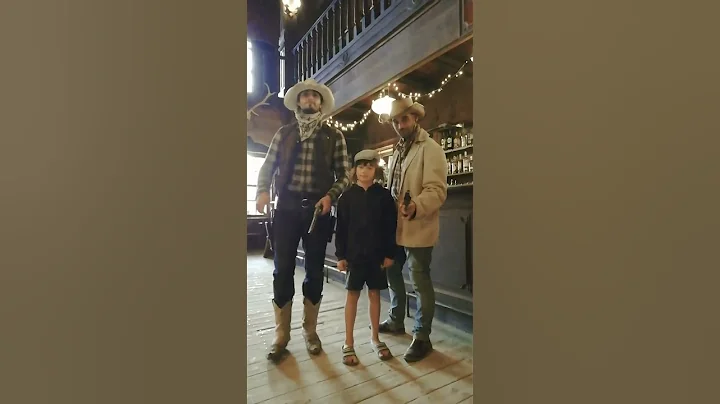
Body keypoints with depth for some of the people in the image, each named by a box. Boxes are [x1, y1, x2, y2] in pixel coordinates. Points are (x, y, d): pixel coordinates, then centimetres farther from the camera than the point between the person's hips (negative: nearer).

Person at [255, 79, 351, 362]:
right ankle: (281, 335, 19)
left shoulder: (334, 136, 8)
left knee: (314, 270, 7)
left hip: (318, 208, 0)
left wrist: (330, 196, -11)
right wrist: (263, 191, -7)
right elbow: (267, 166, 11)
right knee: (283, 269, 3)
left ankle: (310, 330, 25)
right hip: (287, 207, 1)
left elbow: (344, 174, 5)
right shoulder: (284, 133, 12)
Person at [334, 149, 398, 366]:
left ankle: (375, 338, 30)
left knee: (374, 294, 13)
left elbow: (390, 226, 0)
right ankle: (348, 343, 20)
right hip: (354, 254, -1)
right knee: (352, 295, 8)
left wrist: (389, 253, -2)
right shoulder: (347, 196, -1)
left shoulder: (384, 195, 0)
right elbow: (341, 227, -1)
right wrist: (340, 255, -4)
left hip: (377, 254, 1)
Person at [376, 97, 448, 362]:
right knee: (391, 274, 18)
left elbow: (437, 191, -19)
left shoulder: (430, 149, -8)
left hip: (417, 229, -8)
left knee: (420, 283, 3)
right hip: (394, 227, 8)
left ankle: (422, 338, 21)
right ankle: (396, 321, 39)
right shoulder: (398, 151, 18)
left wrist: (416, 206, -36)